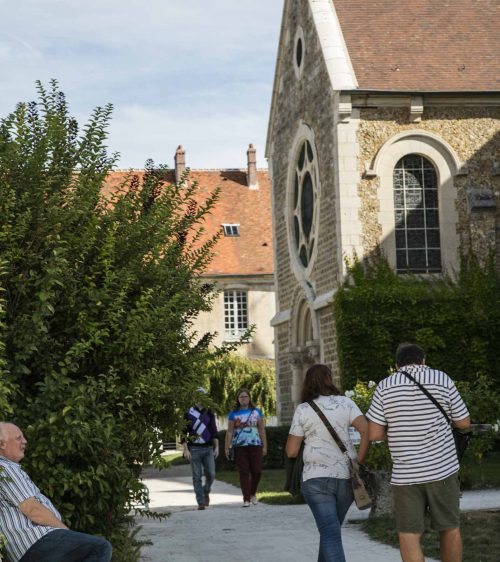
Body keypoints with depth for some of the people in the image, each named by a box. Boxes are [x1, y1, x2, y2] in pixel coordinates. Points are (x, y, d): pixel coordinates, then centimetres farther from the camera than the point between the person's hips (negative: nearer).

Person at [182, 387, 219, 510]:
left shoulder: (209, 413, 10)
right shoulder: (188, 413, 1)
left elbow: (214, 431, 12)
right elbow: (183, 432, 1)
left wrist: (216, 447, 3)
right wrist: (185, 449, -7)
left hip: (208, 448, 2)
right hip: (194, 448, -2)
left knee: (211, 474, -5)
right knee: (197, 476, -2)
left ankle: (206, 492, 25)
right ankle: (201, 502, 3)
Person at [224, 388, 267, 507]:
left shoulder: (256, 412, 9)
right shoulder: (233, 413, 6)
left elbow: (262, 429, 8)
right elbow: (229, 432, 4)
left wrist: (264, 446, 2)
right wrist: (227, 448, -2)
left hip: (255, 445, 1)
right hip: (239, 447, -1)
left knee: (257, 471, -3)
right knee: (244, 473, -2)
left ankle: (253, 493, 22)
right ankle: (246, 499, 2)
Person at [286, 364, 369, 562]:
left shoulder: (303, 410, 1)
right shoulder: (345, 403, 5)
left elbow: (291, 451, 3)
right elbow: (366, 431, -7)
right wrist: (359, 462, -3)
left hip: (317, 478, -3)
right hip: (346, 477, 3)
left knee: (330, 533, -8)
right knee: (331, 528, 20)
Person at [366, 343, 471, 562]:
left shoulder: (385, 387, -1)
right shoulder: (442, 379, 0)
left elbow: (373, 434, -4)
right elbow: (464, 422, 6)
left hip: (405, 474, -1)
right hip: (442, 469, 1)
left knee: (409, 536, 2)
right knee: (450, 528, 15)